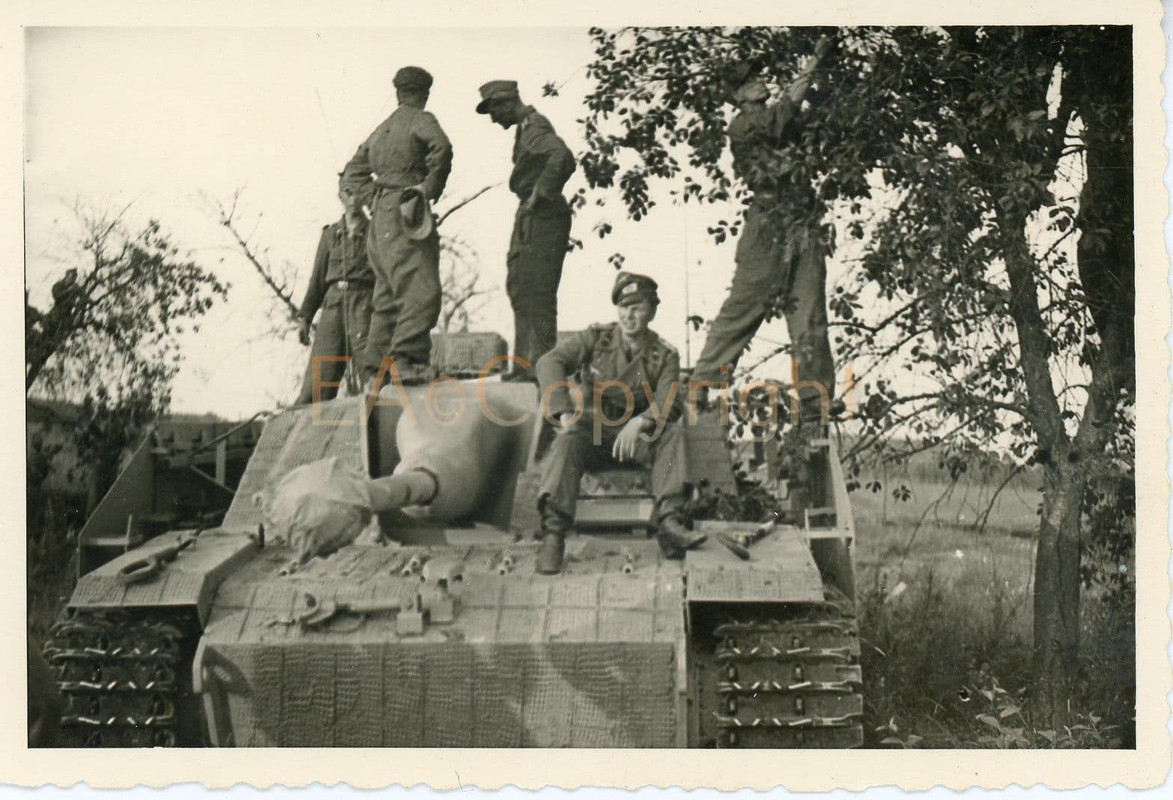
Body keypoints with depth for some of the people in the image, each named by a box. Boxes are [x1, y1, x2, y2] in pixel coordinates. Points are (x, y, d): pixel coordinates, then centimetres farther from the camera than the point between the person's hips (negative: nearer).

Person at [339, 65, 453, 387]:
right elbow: (441, 147, -20)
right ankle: (407, 357, -31)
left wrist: (371, 200, 15)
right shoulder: (420, 120, 2)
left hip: (381, 216, 8)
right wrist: (431, 188, -10)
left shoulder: (380, 131, 25)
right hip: (405, 212, -8)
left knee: (387, 299, 9)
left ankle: (375, 370, 5)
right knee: (421, 289, -17)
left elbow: (351, 176, 28)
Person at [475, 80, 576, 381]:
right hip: (530, 219, 11)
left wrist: (540, 193, -26)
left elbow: (563, 158, -33)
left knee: (537, 291, -12)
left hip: (542, 218, -11)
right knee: (519, 287, 13)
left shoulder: (535, 128, -14)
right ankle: (525, 363, 18)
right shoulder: (526, 129, 18)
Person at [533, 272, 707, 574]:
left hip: (634, 435, 1)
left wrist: (639, 422, -33)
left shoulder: (664, 355, 5)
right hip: (591, 429, -1)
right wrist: (565, 414, -27)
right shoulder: (595, 338, 3)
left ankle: (669, 521, -38)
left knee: (673, 434, -28)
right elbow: (549, 363, -12)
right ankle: (553, 533, -47)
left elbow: (670, 404, -11)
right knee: (568, 440, -34)